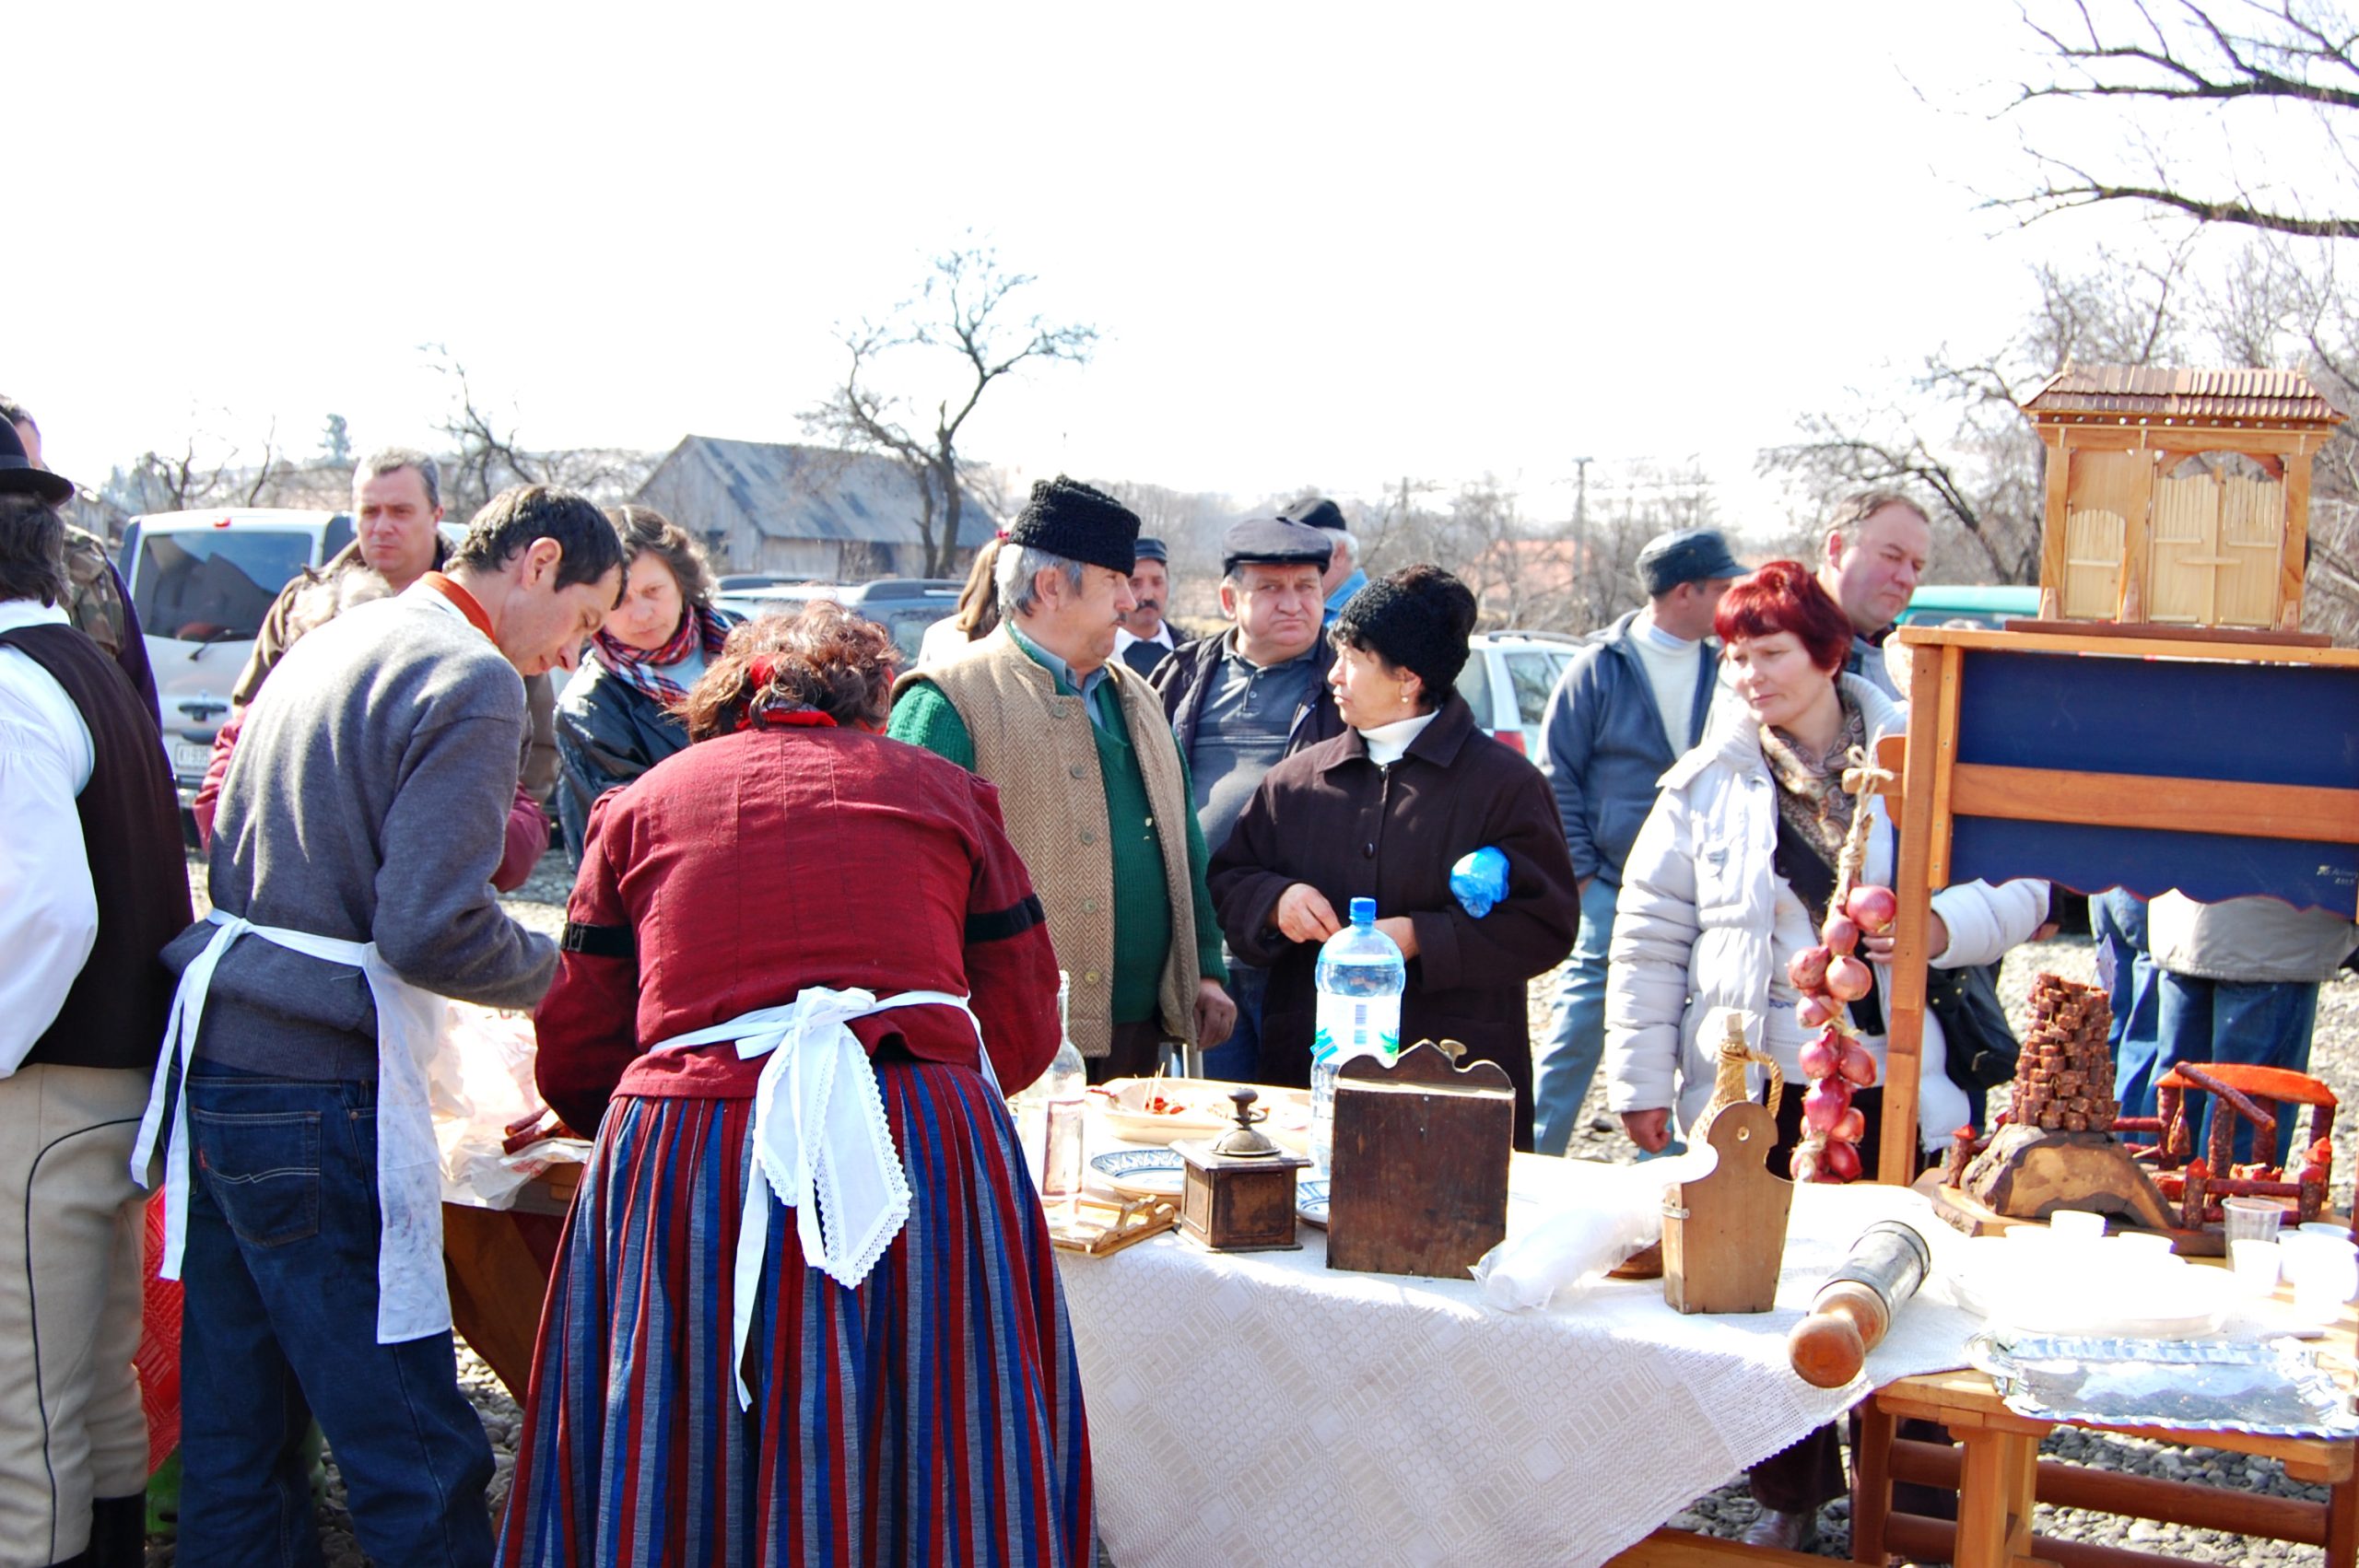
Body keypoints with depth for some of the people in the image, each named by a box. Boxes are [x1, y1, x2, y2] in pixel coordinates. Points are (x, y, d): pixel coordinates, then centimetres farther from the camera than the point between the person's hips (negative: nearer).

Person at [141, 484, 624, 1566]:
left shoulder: (330, 643, 17)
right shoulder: (471, 679, -11)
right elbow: (432, 930, -19)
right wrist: (551, 972, -1)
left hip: (212, 1066, 9)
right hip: (314, 1091, -9)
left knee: (235, 1445, 15)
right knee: (418, 1457, -3)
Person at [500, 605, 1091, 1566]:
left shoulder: (642, 802, 17)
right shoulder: (942, 790, 16)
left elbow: (574, 1062, 15)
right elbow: (1025, 1033, 15)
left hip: (681, 1167, 1)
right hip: (929, 1156, 0)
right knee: (928, 1476, 11)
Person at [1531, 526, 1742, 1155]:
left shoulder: (1726, 668, 6)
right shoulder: (1599, 668, -3)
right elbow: (1556, 778, -1)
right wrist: (1581, 870, -6)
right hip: (1613, 893, -3)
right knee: (1576, 1034, -1)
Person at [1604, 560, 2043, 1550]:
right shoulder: (1707, 783, 3)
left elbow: (2022, 889, 1)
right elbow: (1649, 936, 6)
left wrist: (1938, 927, -19)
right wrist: (1641, 1078, 3)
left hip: (1895, 1086, -1)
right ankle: (1791, 1497, 25)